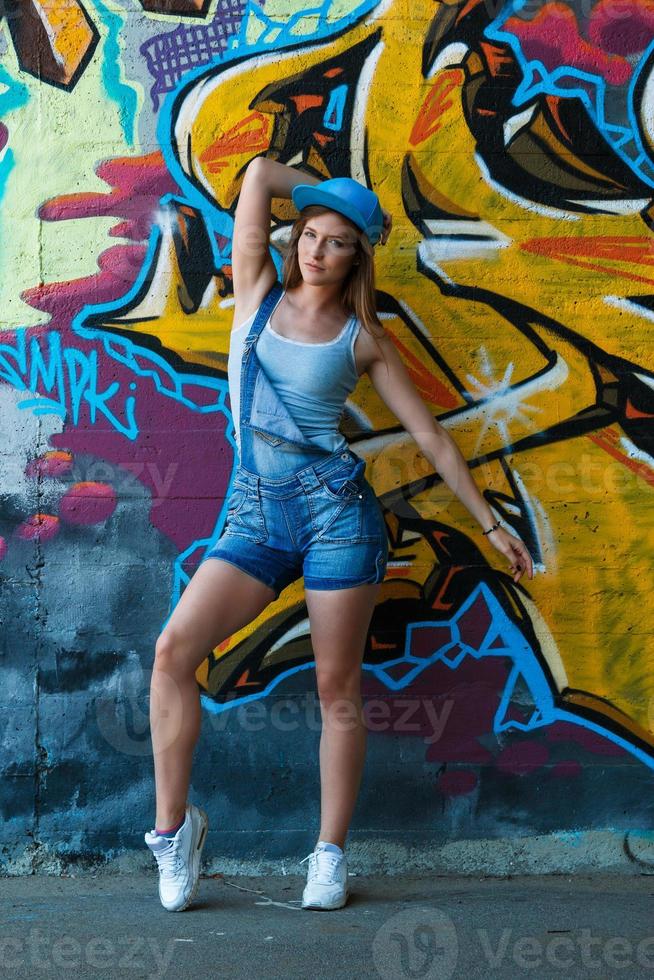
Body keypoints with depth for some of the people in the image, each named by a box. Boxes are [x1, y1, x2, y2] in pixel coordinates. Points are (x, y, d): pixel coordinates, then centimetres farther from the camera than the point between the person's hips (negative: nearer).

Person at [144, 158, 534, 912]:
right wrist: (326, 194, 19)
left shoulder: (363, 338, 5)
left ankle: (330, 854, 11)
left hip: (335, 506, -1)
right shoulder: (259, 295, 9)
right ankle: (173, 823, -3)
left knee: (337, 686, 0)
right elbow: (260, 173, 5)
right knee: (174, 649, -15)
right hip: (256, 515, 2)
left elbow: (430, 436, 8)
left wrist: (491, 525, 9)